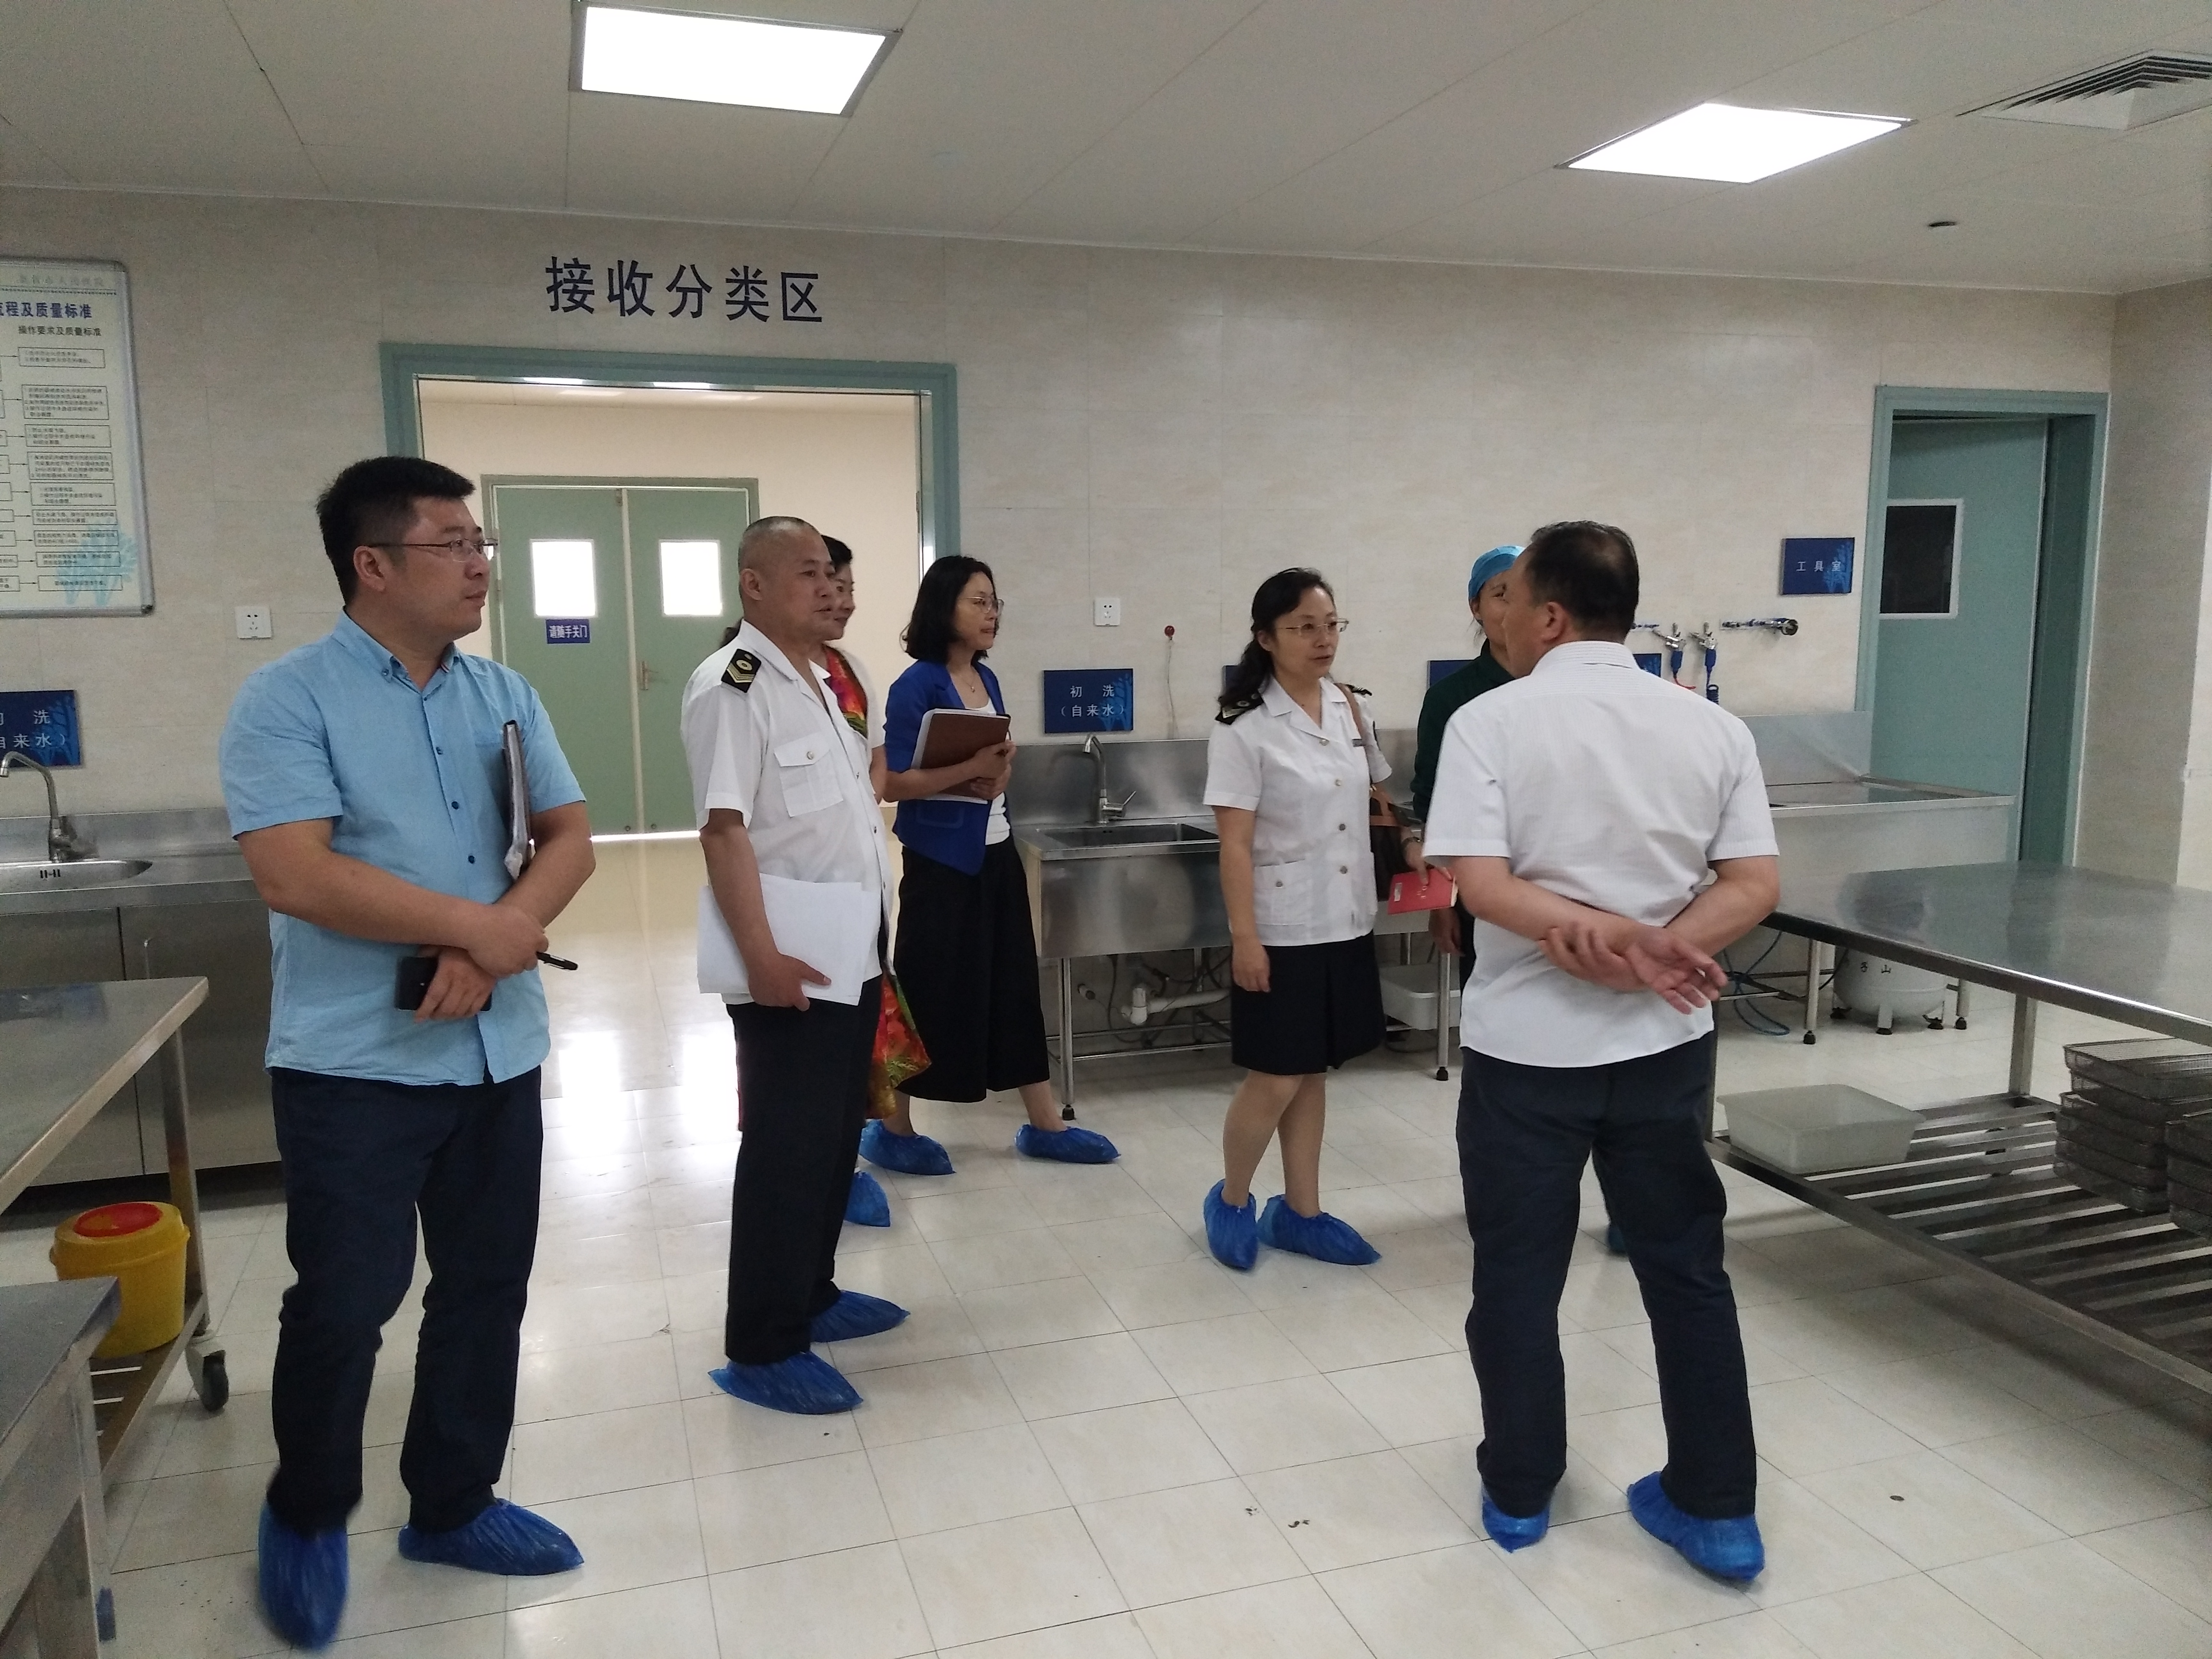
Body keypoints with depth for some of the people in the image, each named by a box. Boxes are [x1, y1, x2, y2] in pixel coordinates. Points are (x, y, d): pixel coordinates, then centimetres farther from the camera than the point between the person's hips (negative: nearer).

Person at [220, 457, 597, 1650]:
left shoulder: (504, 695, 7)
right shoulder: (288, 699, -10)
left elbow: (570, 837, 4)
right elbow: (294, 877, -20)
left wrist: (492, 947, -14)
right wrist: (480, 925, -16)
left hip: (499, 1053, 6)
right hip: (355, 1064, -5)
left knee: (487, 1289, 13)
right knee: (345, 1300, 3)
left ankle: (452, 1505, 32)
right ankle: (307, 1516, 30)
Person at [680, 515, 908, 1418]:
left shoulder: (822, 681, 14)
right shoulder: (730, 685, -15)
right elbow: (724, 828, -22)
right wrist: (763, 955, -27)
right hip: (788, 966, -9)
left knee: (836, 1139, 17)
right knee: (786, 1152, -1)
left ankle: (813, 1294, 32)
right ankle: (762, 1349, 11)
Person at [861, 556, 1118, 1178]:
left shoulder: (987, 679, 10)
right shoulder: (917, 686, -13)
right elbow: (892, 783, -17)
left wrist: (1000, 775, -5)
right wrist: (970, 772, -24)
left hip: (995, 852, 8)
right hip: (941, 860, -7)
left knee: (1014, 983, 11)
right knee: (931, 990, 1)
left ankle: (1044, 1124, 20)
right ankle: (892, 1129, 17)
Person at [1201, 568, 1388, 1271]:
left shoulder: (1350, 709, 5)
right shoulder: (1245, 728, -13)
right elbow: (1234, 845, -14)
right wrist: (1243, 937, -17)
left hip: (1347, 923, 6)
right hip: (1283, 930, -6)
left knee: (1314, 1073, 14)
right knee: (1275, 1079, 0)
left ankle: (1299, 1212, 26)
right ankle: (1230, 1201, 24)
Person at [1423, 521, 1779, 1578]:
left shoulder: (1491, 722, -10)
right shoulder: (1711, 727, 1)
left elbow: (1481, 886, -19)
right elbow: (1754, 888, -5)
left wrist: (1602, 935, -18)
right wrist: (1652, 955, -13)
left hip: (1526, 1047, -3)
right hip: (1664, 1046, 4)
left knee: (1517, 1275, 12)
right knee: (1686, 1269, 16)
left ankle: (1518, 1496, 27)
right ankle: (1718, 1511, 26)